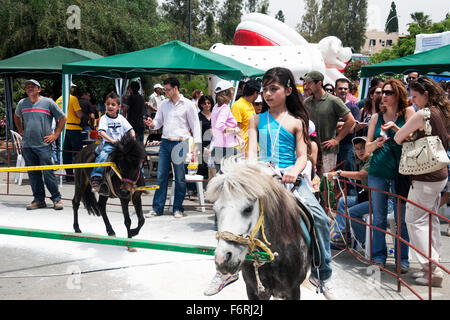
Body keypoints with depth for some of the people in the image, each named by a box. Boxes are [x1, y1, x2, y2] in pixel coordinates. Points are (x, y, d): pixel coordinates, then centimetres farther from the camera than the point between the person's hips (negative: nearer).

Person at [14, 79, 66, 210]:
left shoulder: (48, 102, 0)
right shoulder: (22, 103, 10)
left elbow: (62, 118, 5)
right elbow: (17, 117, 31)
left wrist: (55, 135, 0)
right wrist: (21, 131, 19)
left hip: (44, 145, -4)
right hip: (27, 145, 4)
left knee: (48, 173, -6)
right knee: (33, 174, 7)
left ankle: (56, 199, 3)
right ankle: (39, 199, 15)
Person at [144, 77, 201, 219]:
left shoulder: (188, 104, 0)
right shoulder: (164, 104, 14)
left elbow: (195, 125, 0)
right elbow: (158, 121, 19)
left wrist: (196, 146, -8)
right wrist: (152, 124, -6)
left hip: (180, 143, -4)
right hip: (165, 143, 4)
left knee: (180, 178, 2)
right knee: (161, 176, 3)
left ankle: (178, 208, 12)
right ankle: (157, 208, 9)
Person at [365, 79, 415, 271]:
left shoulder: (407, 113, 3)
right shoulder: (376, 117, 10)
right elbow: (367, 147, 9)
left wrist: (394, 128, -17)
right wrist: (376, 143, -11)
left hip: (400, 171, -2)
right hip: (378, 172, 3)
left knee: (402, 217, 2)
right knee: (378, 217, 7)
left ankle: (402, 258, 13)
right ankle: (379, 256, 18)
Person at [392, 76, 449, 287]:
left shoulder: (424, 114, -18)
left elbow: (398, 138, -12)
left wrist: (401, 135, 9)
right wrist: (397, 128, 5)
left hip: (425, 178, -9)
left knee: (415, 221, -1)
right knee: (431, 220, 15)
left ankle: (432, 269, -1)